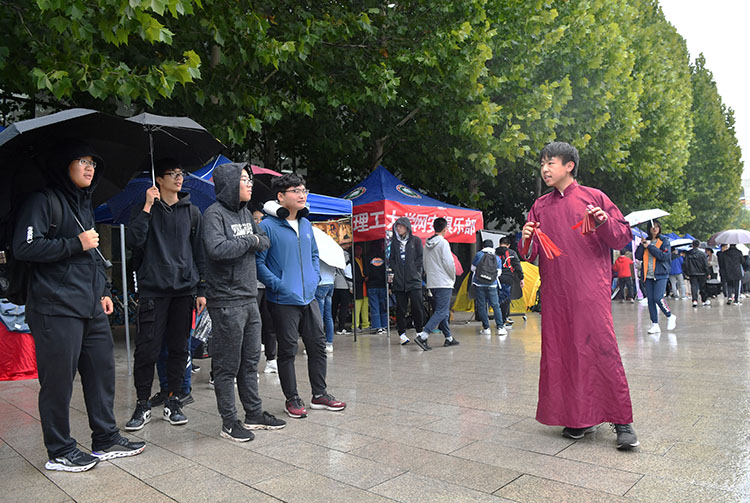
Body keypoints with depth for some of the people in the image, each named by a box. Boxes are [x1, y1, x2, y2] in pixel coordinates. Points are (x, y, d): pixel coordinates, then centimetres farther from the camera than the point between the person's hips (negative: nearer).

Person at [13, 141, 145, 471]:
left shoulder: (85, 205, 21)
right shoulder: (42, 201, -5)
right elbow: (24, 247, -16)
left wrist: (103, 291, 21)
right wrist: (76, 244, -15)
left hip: (91, 308, 8)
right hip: (56, 310, -8)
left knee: (102, 372, 10)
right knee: (58, 380, 1)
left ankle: (106, 440, 22)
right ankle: (59, 452, 15)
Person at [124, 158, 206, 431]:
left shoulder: (192, 211, 12)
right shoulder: (144, 209, 5)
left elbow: (199, 252, 12)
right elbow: (133, 242, -10)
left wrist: (201, 290, 7)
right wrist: (147, 208, -13)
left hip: (184, 289, 3)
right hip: (153, 288, -2)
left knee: (179, 348, 7)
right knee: (147, 348, -2)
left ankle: (173, 402, 19)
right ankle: (142, 405, 13)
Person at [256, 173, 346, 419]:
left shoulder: (306, 224, 11)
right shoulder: (268, 226, -11)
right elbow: (258, 261, -11)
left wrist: (315, 277, 8)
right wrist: (277, 285, -16)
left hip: (309, 298, 7)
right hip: (283, 301, -6)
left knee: (318, 345, 12)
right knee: (288, 351, 6)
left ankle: (320, 394, 26)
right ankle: (292, 399, 21)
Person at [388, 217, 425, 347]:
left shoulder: (415, 240, 6)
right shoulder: (394, 241, 15)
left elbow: (421, 258, 3)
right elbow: (391, 259, 16)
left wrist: (413, 270, -5)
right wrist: (395, 270, 2)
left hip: (413, 279, -2)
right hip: (398, 281, 3)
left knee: (417, 306, -6)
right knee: (400, 308, 3)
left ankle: (419, 333, 7)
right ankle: (402, 334, 8)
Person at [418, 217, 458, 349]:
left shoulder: (427, 244, 11)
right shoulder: (443, 242, -11)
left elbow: (424, 262, 14)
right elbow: (449, 263, -14)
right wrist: (453, 277, 1)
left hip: (432, 283, 8)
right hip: (444, 283, -8)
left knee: (443, 312, 15)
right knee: (441, 312, -9)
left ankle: (449, 338, 20)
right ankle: (422, 336, -20)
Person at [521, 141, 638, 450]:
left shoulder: (593, 197, 6)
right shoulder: (540, 207, 15)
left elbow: (623, 237, 5)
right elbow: (530, 254, 14)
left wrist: (605, 222, -14)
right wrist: (527, 241, -8)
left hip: (590, 289, -3)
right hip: (555, 291, 4)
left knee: (601, 346, -8)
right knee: (562, 351, 4)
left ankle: (622, 421, 2)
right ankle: (579, 417, 17)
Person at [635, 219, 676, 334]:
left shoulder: (664, 240, 2)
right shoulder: (646, 241, 13)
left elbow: (664, 256, -13)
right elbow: (638, 256, 3)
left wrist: (650, 247, -12)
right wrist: (642, 245, -10)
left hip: (660, 274, -4)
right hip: (648, 275, 4)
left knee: (658, 298, -14)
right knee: (650, 300, 1)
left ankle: (670, 316, 11)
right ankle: (655, 325, 8)